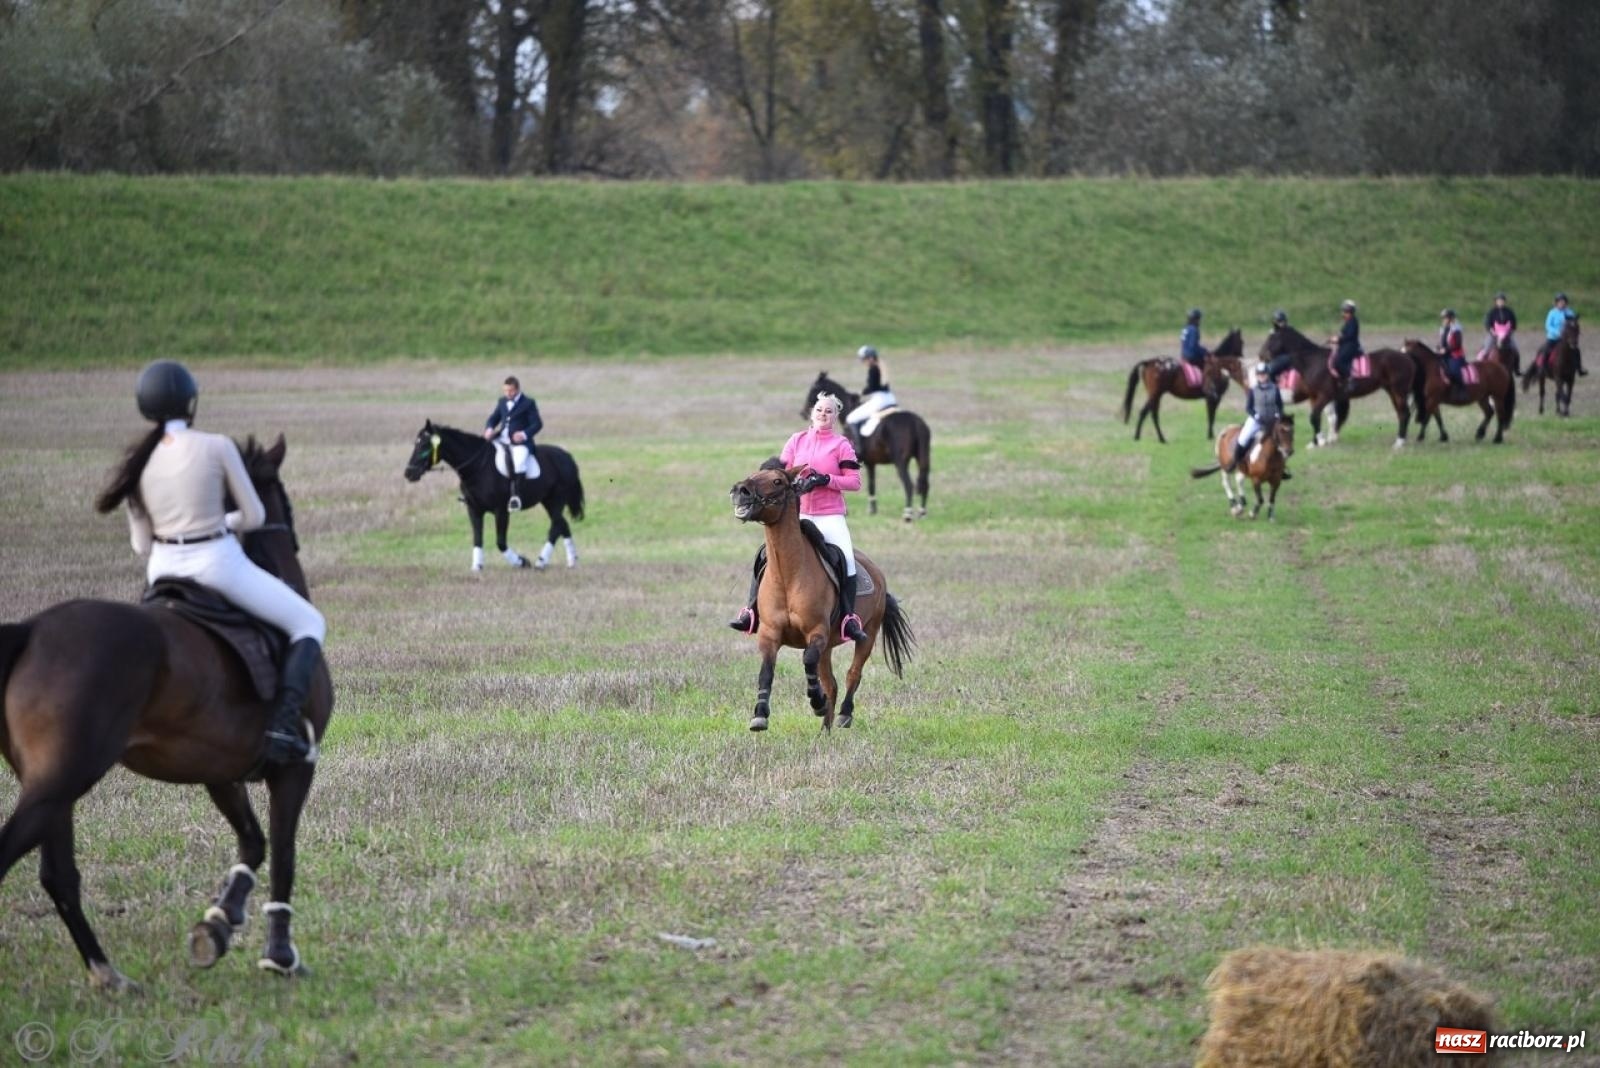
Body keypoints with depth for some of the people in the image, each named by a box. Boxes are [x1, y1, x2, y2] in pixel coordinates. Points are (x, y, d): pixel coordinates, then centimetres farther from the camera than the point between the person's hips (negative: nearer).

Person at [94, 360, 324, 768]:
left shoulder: (138, 462, 2)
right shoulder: (218, 447, -10)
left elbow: (141, 544, 7)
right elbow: (254, 517, -3)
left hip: (162, 570, 5)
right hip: (218, 565, -5)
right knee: (309, 624, 9)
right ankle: (284, 722, -12)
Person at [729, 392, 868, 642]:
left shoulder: (841, 445, 1)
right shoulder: (797, 441, 10)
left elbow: (855, 481, -4)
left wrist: (825, 480, -17)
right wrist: (794, 483, -12)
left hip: (830, 516, -3)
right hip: (798, 514, 3)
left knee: (846, 558, -22)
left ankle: (849, 619, -16)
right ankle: (752, 612, 0)